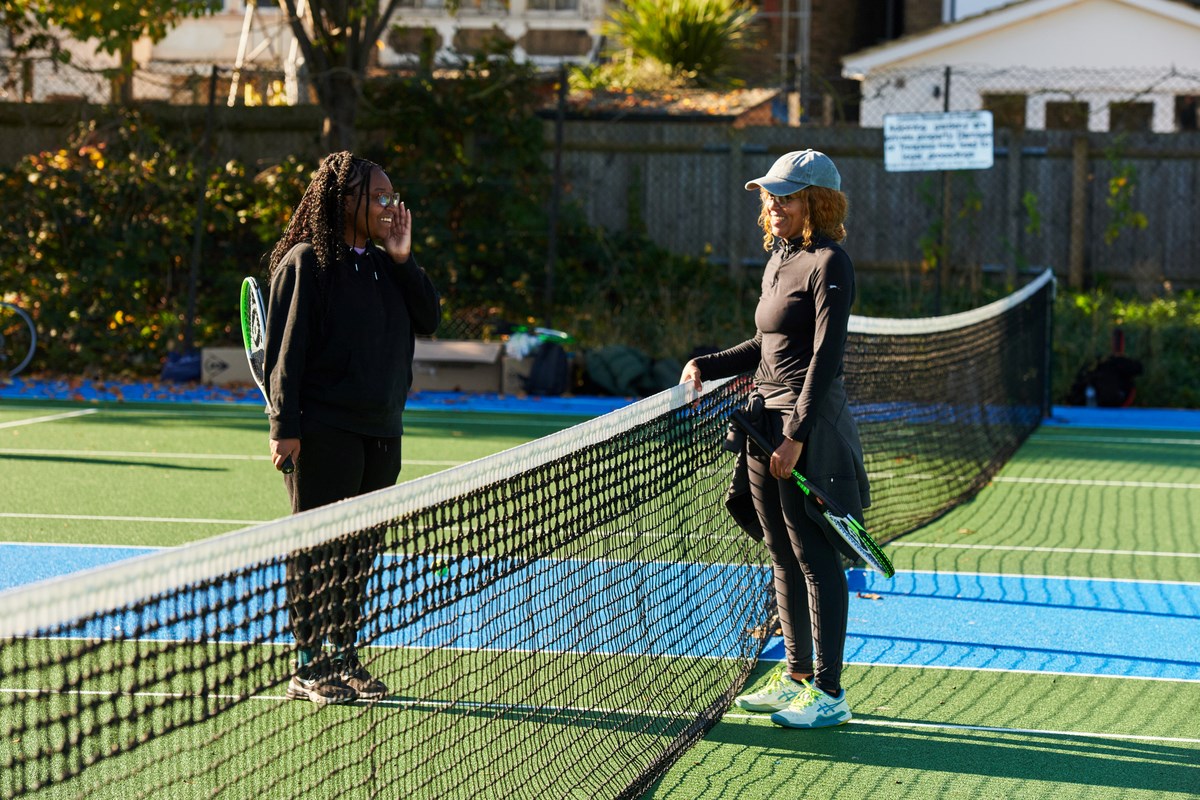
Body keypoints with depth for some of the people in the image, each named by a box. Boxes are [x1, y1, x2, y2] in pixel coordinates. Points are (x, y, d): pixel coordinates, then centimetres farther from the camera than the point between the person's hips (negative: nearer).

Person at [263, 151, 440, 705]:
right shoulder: (305, 263, -7)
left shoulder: (386, 265, 13)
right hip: (323, 432, -7)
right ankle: (307, 668, 3)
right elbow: (285, 349, -10)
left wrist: (403, 259, -2)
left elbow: (429, 319, 7)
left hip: (380, 431, 7)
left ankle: (344, 659, 19)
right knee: (317, 549, -3)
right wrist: (286, 425, -16)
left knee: (360, 550, 10)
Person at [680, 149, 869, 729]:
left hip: (809, 424, -9)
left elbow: (825, 356, -17)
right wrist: (707, 365, 13)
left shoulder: (829, 264, -11)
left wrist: (796, 435, -21)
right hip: (765, 418, 9)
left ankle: (829, 693, 1)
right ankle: (796, 676, 22)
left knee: (815, 558, -4)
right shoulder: (778, 261, 14)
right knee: (782, 557, 13)